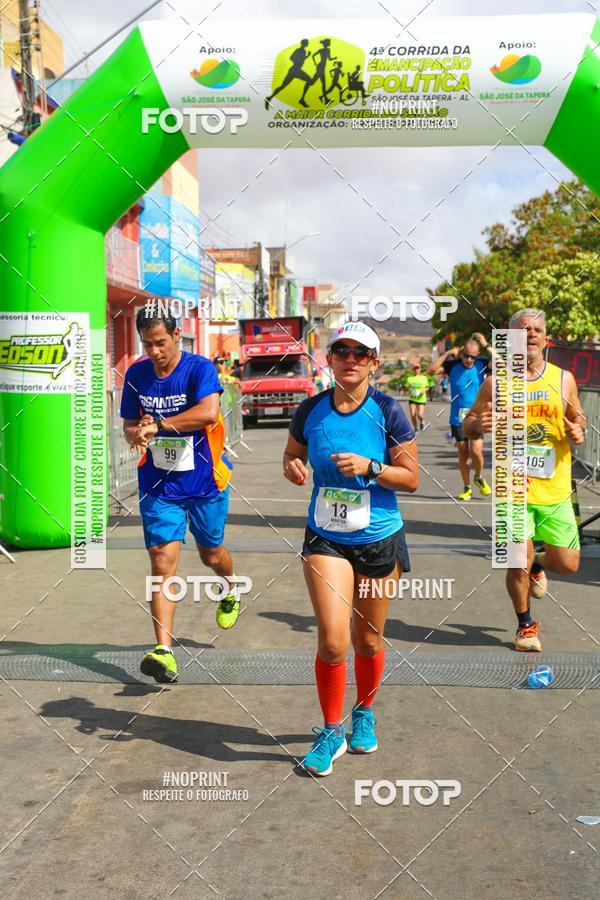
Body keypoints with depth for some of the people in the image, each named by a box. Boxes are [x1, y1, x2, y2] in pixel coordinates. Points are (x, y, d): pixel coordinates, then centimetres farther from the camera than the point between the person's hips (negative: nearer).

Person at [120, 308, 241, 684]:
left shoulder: (200, 368, -14)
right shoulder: (136, 374, 1)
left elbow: (208, 412, -31)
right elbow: (130, 425, 9)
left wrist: (158, 424, -29)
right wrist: (137, 435, -15)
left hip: (205, 482, -2)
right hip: (158, 484, 2)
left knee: (211, 554, 16)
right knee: (163, 561, -10)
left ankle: (232, 588, 53)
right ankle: (164, 651, -14)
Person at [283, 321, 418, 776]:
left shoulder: (388, 411, -9)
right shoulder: (310, 410, -2)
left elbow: (411, 478, -6)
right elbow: (293, 455, 15)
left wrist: (369, 467, -22)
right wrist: (293, 467, -8)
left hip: (379, 540, -1)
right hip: (325, 538, 1)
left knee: (367, 640, 11)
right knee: (332, 640, -11)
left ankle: (364, 712, 40)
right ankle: (331, 732, 11)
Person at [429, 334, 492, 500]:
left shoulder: (482, 364, -3)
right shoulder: (453, 365, -4)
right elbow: (432, 370, -13)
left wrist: (486, 346, -15)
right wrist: (447, 353, -15)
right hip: (457, 418, 1)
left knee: (476, 451, -14)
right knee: (463, 453, 9)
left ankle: (479, 478, 17)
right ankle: (467, 488, 23)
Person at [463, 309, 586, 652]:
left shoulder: (564, 379, 5)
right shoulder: (497, 383, -2)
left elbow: (578, 417, 16)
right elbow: (468, 423, 3)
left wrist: (579, 432, -7)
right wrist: (477, 425, -21)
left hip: (555, 490, 3)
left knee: (567, 565, 5)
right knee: (518, 565, -4)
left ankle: (537, 565, 42)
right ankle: (526, 625, 23)